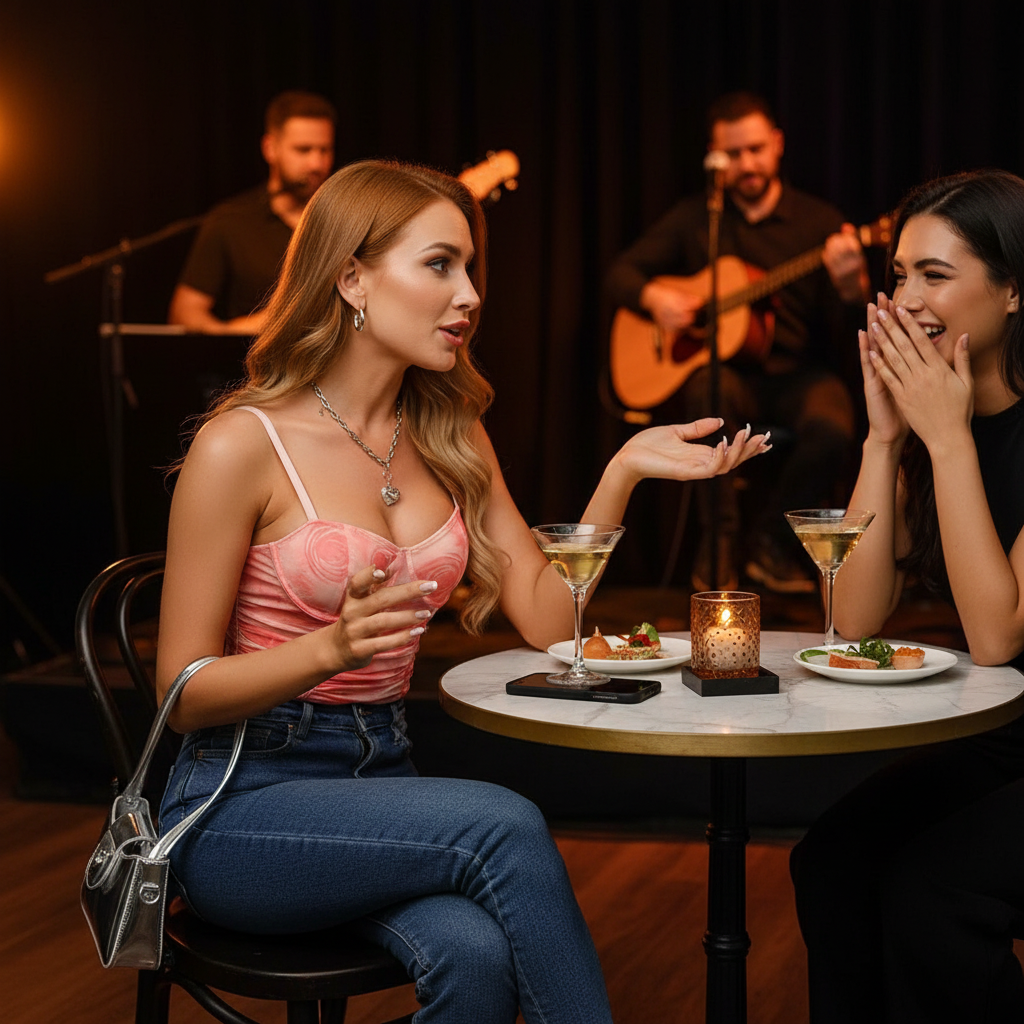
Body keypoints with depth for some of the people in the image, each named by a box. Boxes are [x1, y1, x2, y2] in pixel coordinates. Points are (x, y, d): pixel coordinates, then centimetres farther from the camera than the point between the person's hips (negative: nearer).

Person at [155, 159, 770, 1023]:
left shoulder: (451, 438, 8)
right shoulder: (244, 444, -12)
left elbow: (547, 619, 4)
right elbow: (183, 694, -10)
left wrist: (624, 472, -7)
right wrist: (331, 646, -27)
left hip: (382, 775, 5)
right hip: (244, 802, -5)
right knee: (506, 825, -29)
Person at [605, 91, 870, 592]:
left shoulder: (819, 221, 3)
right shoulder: (694, 217, 10)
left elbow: (848, 338, -5)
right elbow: (619, 273, 12)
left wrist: (851, 287, -28)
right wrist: (653, 296, -10)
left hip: (797, 375, -1)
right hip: (728, 370, 1)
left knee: (832, 427, -33)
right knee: (709, 391, -36)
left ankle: (770, 538, -7)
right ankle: (718, 539, -19)